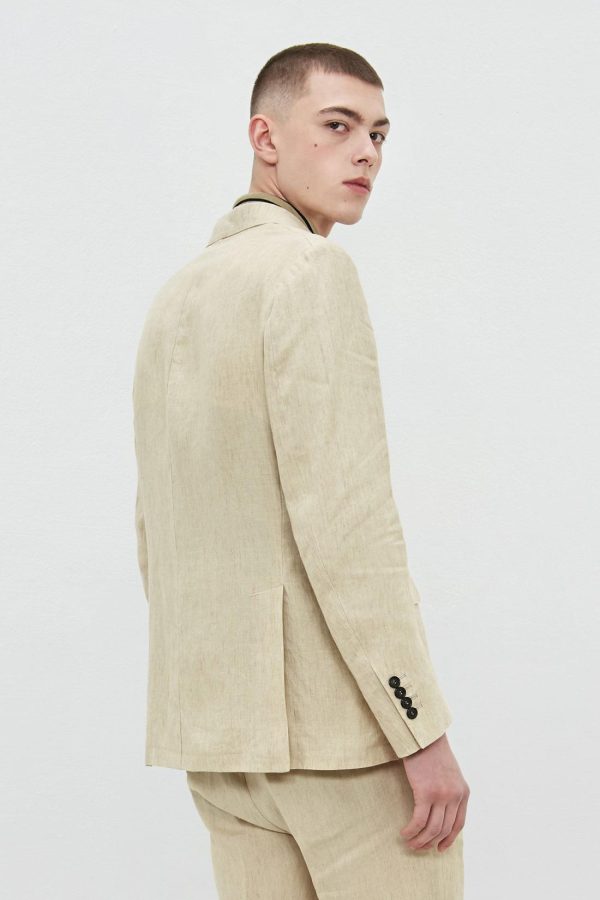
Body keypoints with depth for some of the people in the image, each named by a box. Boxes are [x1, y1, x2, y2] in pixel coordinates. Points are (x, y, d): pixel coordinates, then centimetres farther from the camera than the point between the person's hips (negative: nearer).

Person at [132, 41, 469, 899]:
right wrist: (424, 733, -18)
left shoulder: (177, 299, 15)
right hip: (338, 714, -8)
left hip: (221, 724, 8)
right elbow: (340, 514, -21)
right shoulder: (311, 268, -12)